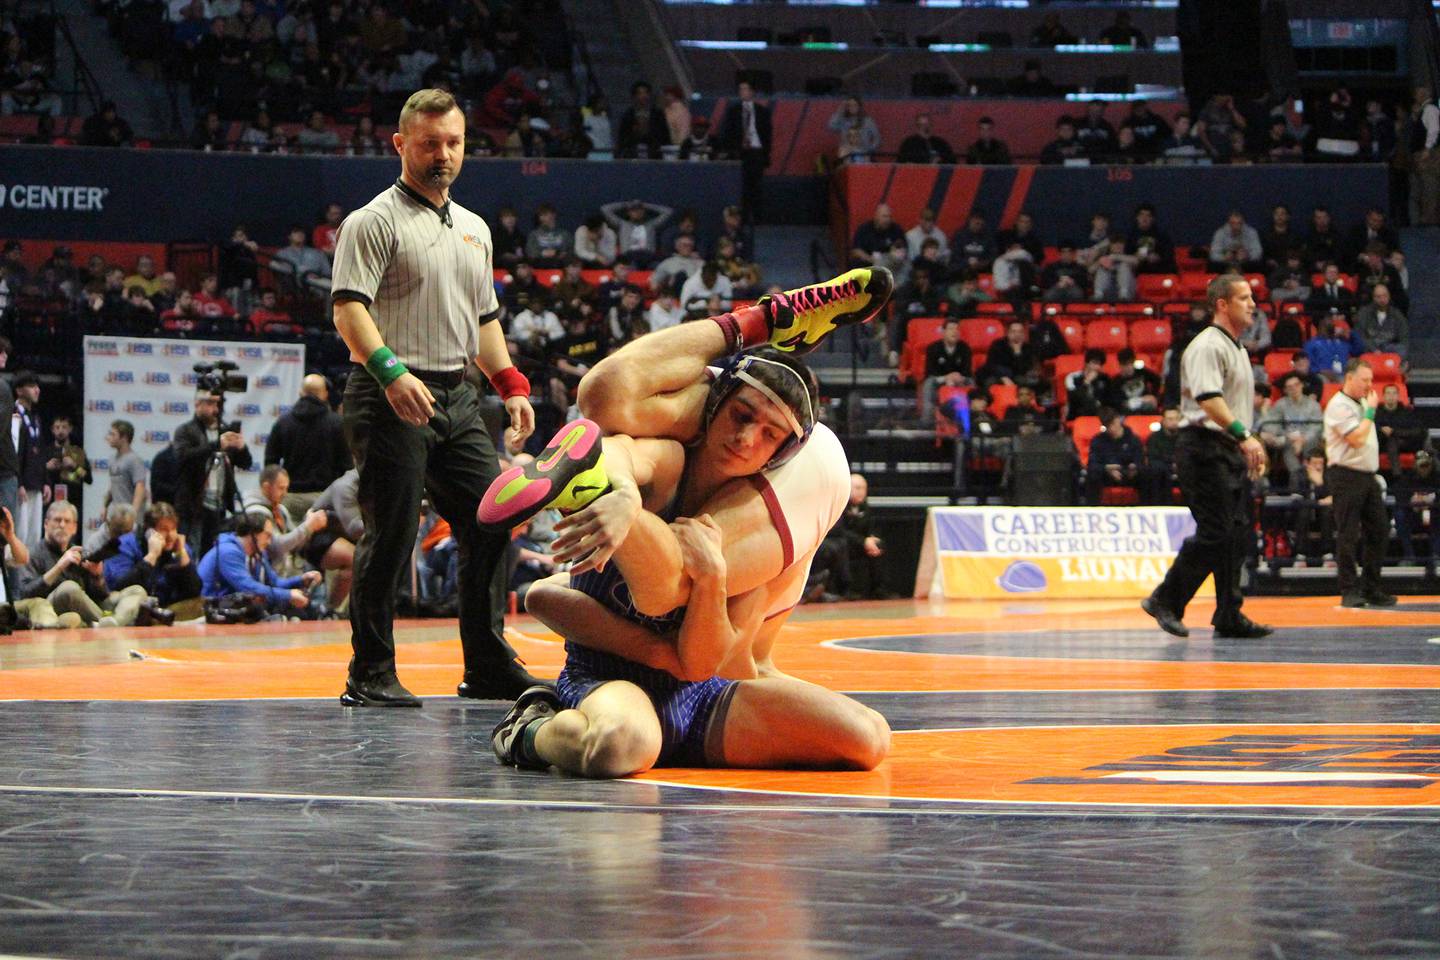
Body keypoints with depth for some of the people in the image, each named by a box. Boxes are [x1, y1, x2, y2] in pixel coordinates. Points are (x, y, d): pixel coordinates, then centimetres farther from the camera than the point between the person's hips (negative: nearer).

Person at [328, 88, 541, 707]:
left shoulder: (475, 229, 20)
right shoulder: (374, 221, -4)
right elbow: (349, 309, -14)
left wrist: (511, 386, 14)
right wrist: (391, 370, -28)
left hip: (457, 398, 7)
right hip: (391, 400, -7)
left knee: (490, 523, 4)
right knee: (390, 535, -8)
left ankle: (488, 667, 12)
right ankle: (370, 676, -1)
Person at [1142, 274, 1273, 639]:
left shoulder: (1237, 349, 20)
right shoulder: (1207, 346, -12)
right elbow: (1209, 398, -24)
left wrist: (1250, 447, 22)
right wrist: (1243, 435, -32)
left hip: (1231, 450, 10)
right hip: (1205, 448, -10)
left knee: (1237, 533, 6)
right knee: (1214, 533, -12)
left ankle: (1229, 616, 9)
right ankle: (1165, 600, -1)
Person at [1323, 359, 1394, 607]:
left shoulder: (1362, 403, 18)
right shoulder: (1339, 405, -11)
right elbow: (1357, 438, -20)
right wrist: (1371, 411, -10)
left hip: (1368, 475, 9)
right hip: (1346, 474, -9)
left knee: (1378, 531, 8)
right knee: (1348, 535, -6)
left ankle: (1371, 589, 15)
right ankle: (1349, 592, -3)